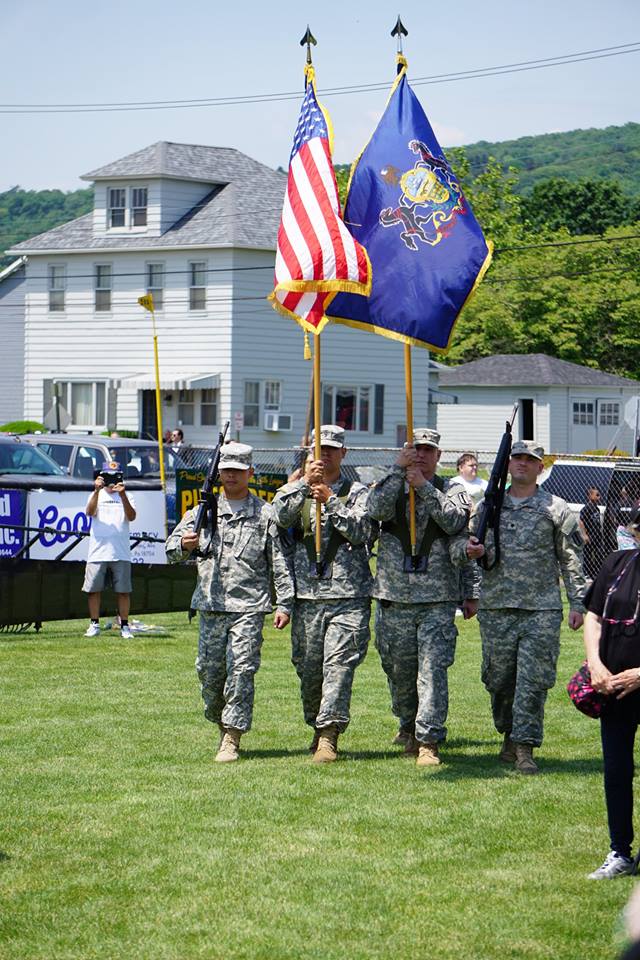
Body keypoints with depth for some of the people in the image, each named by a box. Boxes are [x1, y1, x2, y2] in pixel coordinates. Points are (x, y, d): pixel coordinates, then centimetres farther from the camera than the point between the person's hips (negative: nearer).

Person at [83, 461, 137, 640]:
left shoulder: (127, 497, 9)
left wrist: (122, 495, -22)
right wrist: (97, 491, -24)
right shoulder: (96, 495, 9)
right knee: (94, 589, 1)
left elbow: (131, 516, -9)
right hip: (97, 553, 0)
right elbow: (90, 512, -11)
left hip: (121, 554, 0)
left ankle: (124, 625, 7)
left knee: (123, 590, 0)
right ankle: (94, 624, 10)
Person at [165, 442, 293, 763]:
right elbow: (171, 549, 9)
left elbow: (280, 562, 4)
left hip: (249, 607, -3)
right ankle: (222, 723, 27)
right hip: (211, 605, 4)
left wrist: (284, 604, -3)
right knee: (209, 670, 6)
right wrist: (184, 544, -15)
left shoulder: (265, 513, 5)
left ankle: (232, 739, -8)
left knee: (241, 670, -10)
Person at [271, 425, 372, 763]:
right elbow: (280, 517, -6)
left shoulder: (357, 492, 9)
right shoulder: (298, 489, 14)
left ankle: (329, 734, -17)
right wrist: (305, 482, -15)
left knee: (339, 663, -13)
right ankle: (317, 726, 24)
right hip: (307, 594, 3)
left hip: (348, 595, -3)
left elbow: (361, 532, -6)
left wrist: (331, 501, -12)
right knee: (307, 666, 6)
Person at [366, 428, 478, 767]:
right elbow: (376, 509, -13)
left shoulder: (453, 492, 9)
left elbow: (455, 521, -10)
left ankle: (428, 741, -11)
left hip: (438, 599, -2)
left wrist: (424, 488, -12)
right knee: (399, 669, 11)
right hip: (394, 597, 2)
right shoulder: (391, 485, 10)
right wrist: (398, 469, -15)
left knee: (433, 669, -11)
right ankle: (408, 725, 34)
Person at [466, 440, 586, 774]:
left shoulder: (556, 509, 6)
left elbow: (571, 558, 6)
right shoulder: (488, 507, 13)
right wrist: (477, 552, -10)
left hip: (541, 609, -3)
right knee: (499, 679, 7)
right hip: (496, 608, 3)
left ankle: (525, 748, -7)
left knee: (533, 680, -8)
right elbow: (479, 548, 15)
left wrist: (577, 603, 0)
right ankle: (509, 736, 24)